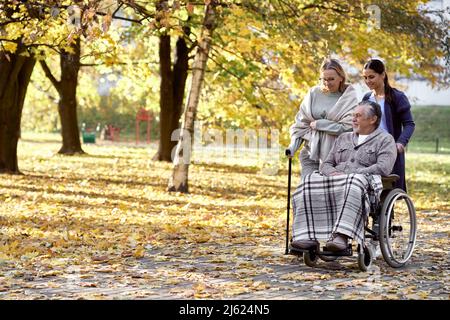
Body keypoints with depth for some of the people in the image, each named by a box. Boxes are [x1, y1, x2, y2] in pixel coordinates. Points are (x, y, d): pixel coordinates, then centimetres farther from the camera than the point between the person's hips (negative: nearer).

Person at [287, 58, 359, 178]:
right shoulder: (314, 93, 7)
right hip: (311, 154, 3)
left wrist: (318, 124, -7)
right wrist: (293, 145, 0)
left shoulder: (349, 96, -2)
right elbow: (301, 122, 11)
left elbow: (347, 127, -12)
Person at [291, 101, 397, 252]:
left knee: (352, 188, -41)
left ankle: (341, 236, -54)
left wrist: (352, 174, -15)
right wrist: (333, 173, -3)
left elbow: (383, 167, -7)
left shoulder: (385, 140, 10)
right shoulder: (343, 138, 29)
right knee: (309, 185, -24)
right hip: (335, 181, 5)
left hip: (367, 184, -5)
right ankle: (309, 237, -35)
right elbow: (326, 164, 23)